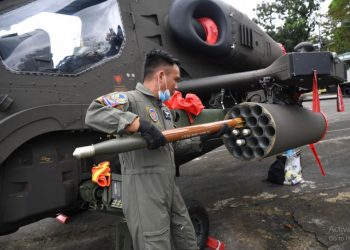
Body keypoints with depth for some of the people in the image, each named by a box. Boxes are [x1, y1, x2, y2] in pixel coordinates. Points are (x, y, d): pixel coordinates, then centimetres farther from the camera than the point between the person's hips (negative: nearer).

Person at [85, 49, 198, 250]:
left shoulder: (165, 108, 17)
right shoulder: (130, 99, -14)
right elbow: (94, 113, -32)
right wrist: (141, 124, -34)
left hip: (171, 190, 9)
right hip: (144, 194, -9)